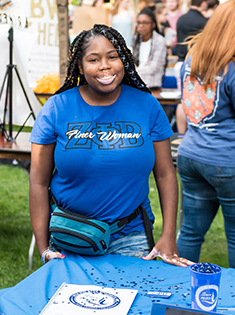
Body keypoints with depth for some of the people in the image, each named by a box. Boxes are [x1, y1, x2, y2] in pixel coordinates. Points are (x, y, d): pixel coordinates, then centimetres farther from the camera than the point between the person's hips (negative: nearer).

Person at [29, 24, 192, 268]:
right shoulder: (56, 108, -6)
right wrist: (44, 249, -9)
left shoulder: (147, 106, -2)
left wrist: (168, 237, -7)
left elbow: (165, 175, 0)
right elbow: (39, 183, -5)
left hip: (131, 239, 1)